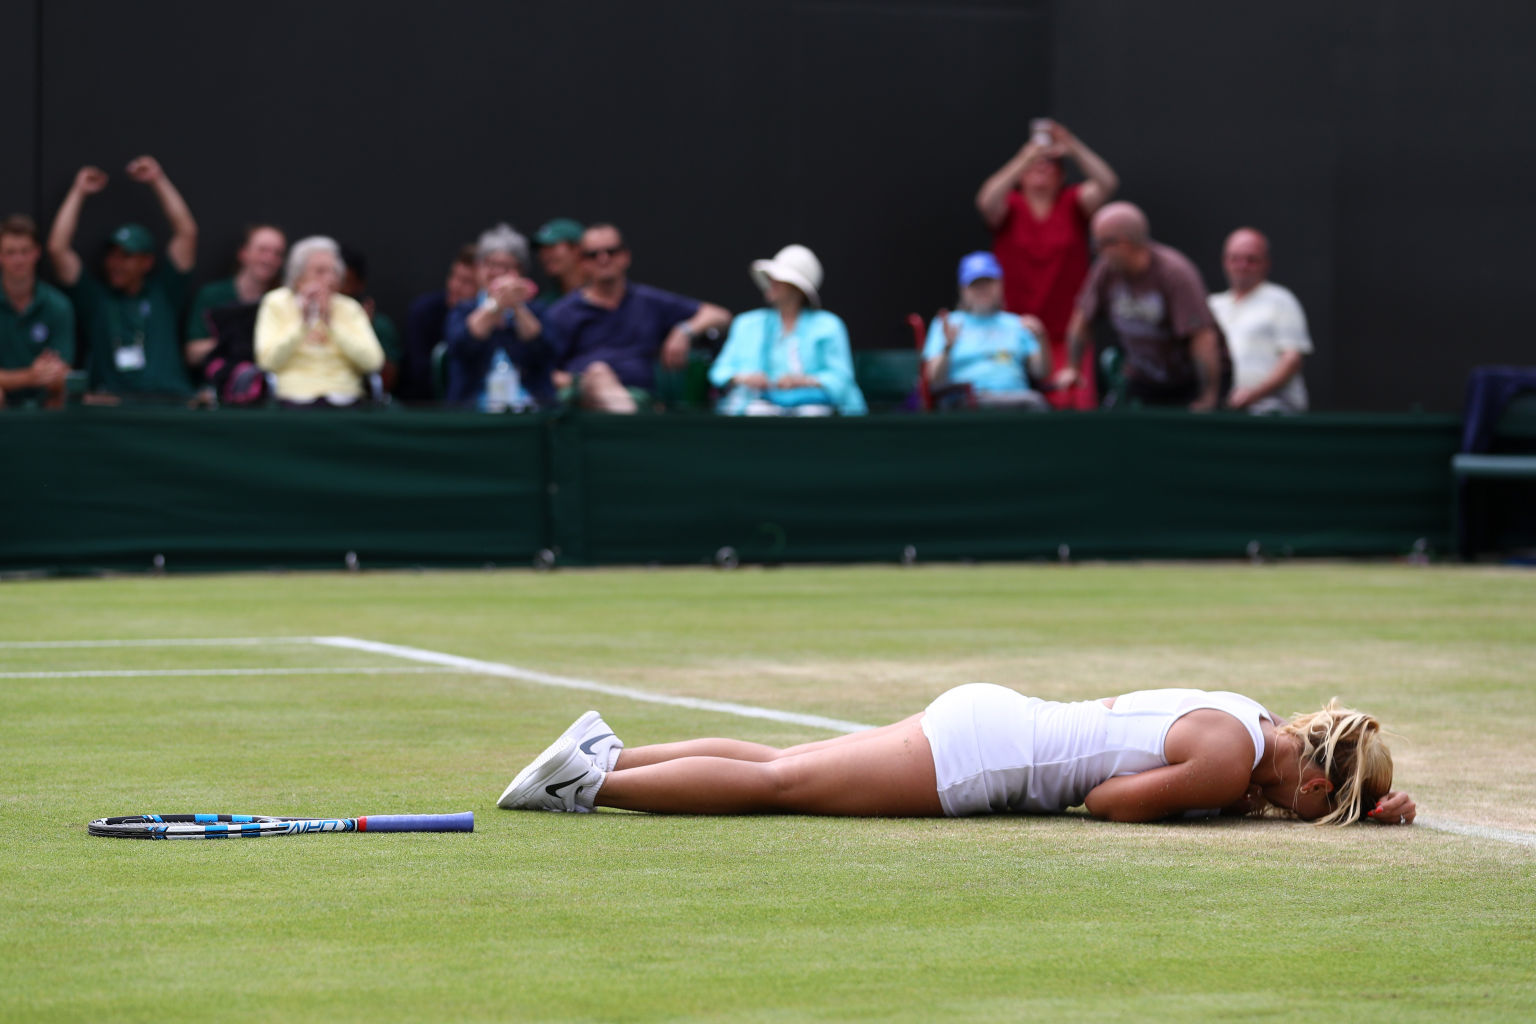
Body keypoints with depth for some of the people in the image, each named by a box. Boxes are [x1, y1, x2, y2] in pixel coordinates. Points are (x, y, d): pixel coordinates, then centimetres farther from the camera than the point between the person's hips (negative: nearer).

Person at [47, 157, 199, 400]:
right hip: (107, 405, -1)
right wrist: (78, 192, 16)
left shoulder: (163, 291, 19)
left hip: (170, 402, 1)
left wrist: (158, 180, 14)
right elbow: (57, 248, 11)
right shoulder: (94, 295, 18)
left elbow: (187, 233, 13)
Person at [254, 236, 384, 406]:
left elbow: (373, 362, -3)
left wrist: (332, 322, -7)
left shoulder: (350, 308, 13)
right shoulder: (276, 304, 9)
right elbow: (268, 361, -5)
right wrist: (302, 322, -9)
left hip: (343, 398, 2)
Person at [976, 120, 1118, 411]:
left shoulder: (1073, 204, 7)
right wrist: (1023, 160, -23)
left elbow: (1107, 184, -10)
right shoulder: (1010, 206, 4)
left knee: (1075, 407, -13)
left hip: (1067, 336, 1)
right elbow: (986, 201, -18)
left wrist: (1074, 148, -19)